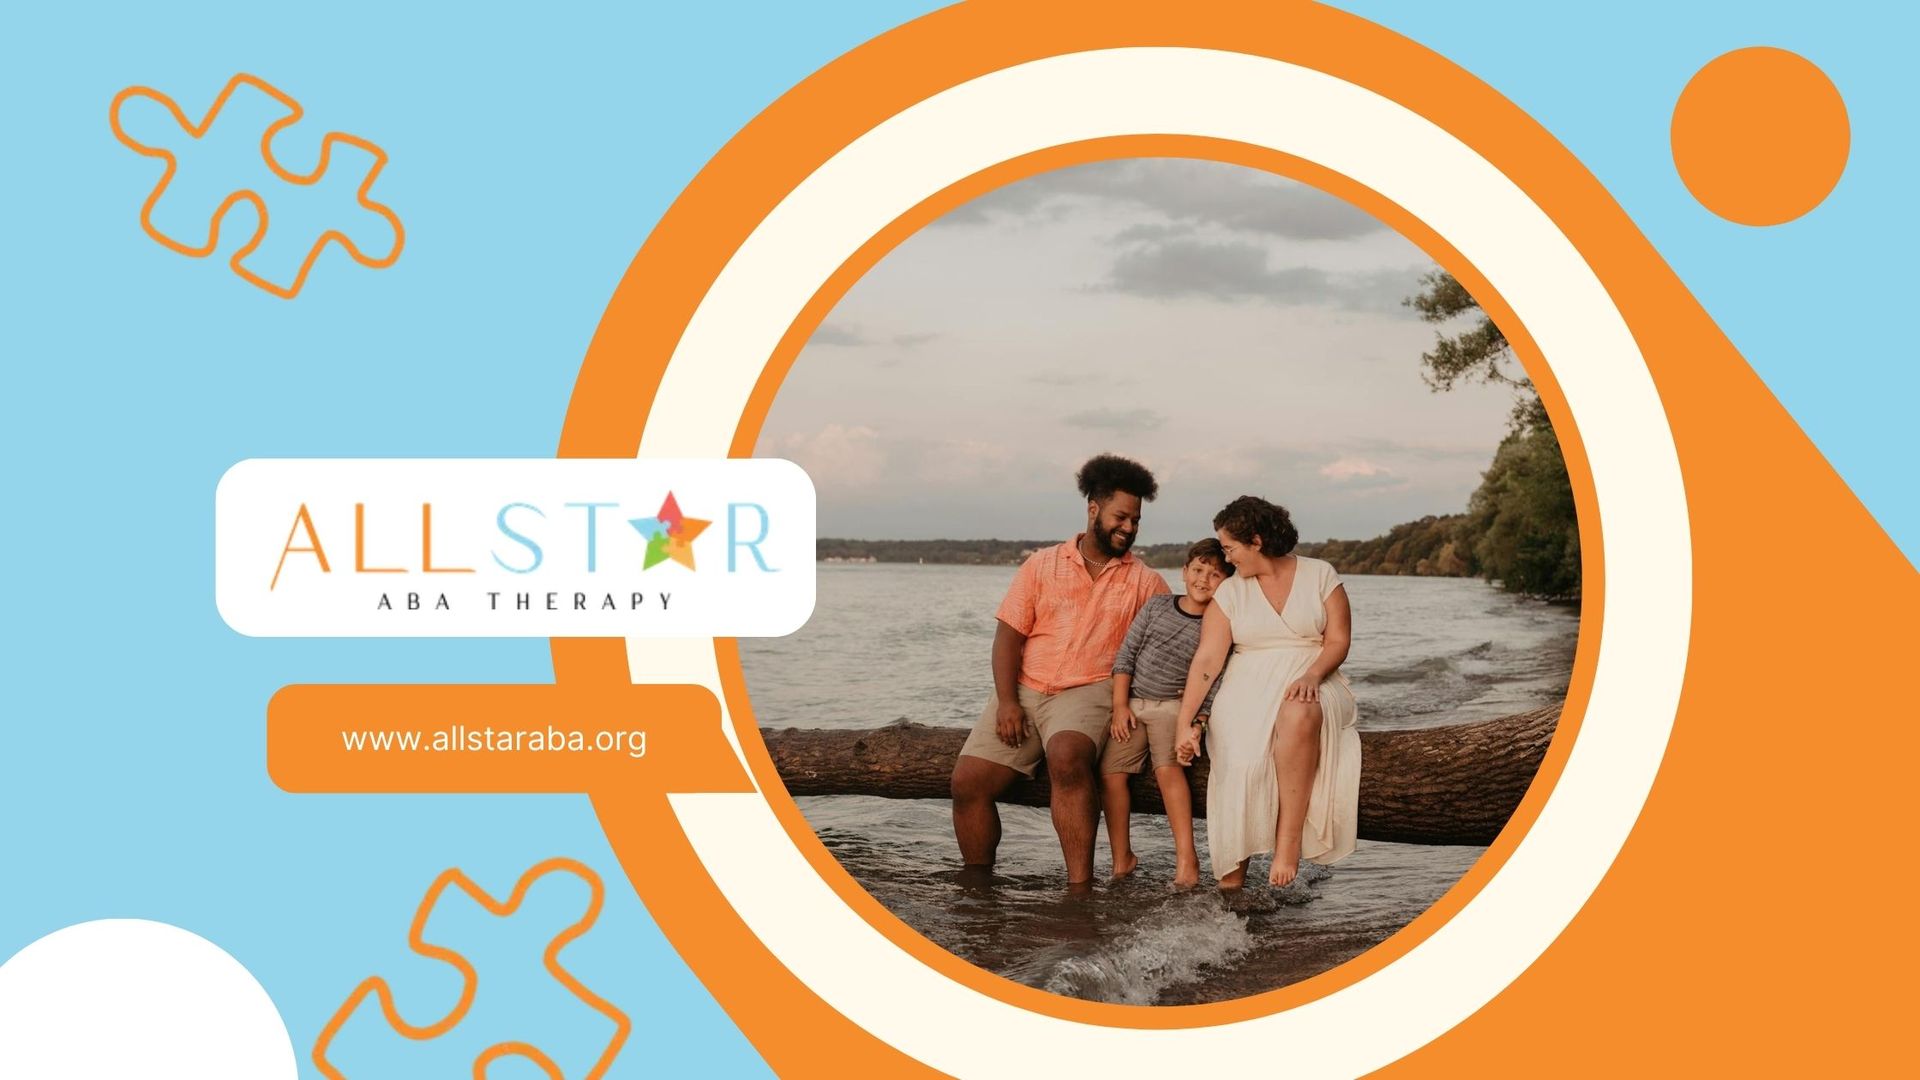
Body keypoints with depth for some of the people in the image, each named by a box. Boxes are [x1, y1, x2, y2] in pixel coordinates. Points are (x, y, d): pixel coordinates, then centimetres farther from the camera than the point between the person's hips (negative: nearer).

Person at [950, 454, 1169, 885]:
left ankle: (1080, 886, -33)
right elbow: (1009, 634, 4)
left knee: (1067, 758, -36)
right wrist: (1006, 701, -8)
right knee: (968, 781, -11)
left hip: (1088, 692, -3)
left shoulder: (1145, 582, 9)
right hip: (1024, 690, 3)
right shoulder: (1042, 565, 9)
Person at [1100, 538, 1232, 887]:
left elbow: (1213, 683, -3)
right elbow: (1127, 653, 6)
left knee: (1167, 767, -28)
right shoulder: (1157, 606, 6)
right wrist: (1120, 705, -2)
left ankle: (1186, 858, -26)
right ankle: (1122, 858, -2)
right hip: (1132, 704, 3)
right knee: (1110, 771, -13)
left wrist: (1197, 725, -14)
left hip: (1174, 706, -3)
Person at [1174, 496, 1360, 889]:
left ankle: (1289, 841, -33)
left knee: (1299, 715, -40)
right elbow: (1206, 660, 1)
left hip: (1313, 682, -1)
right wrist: (1185, 723, -10)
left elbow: (1338, 640, 1)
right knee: (1240, 762, -31)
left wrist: (1312, 676, -20)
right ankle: (1230, 879, -27)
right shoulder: (1230, 592, 9)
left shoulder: (1320, 575, 6)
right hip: (1250, 690, 1)